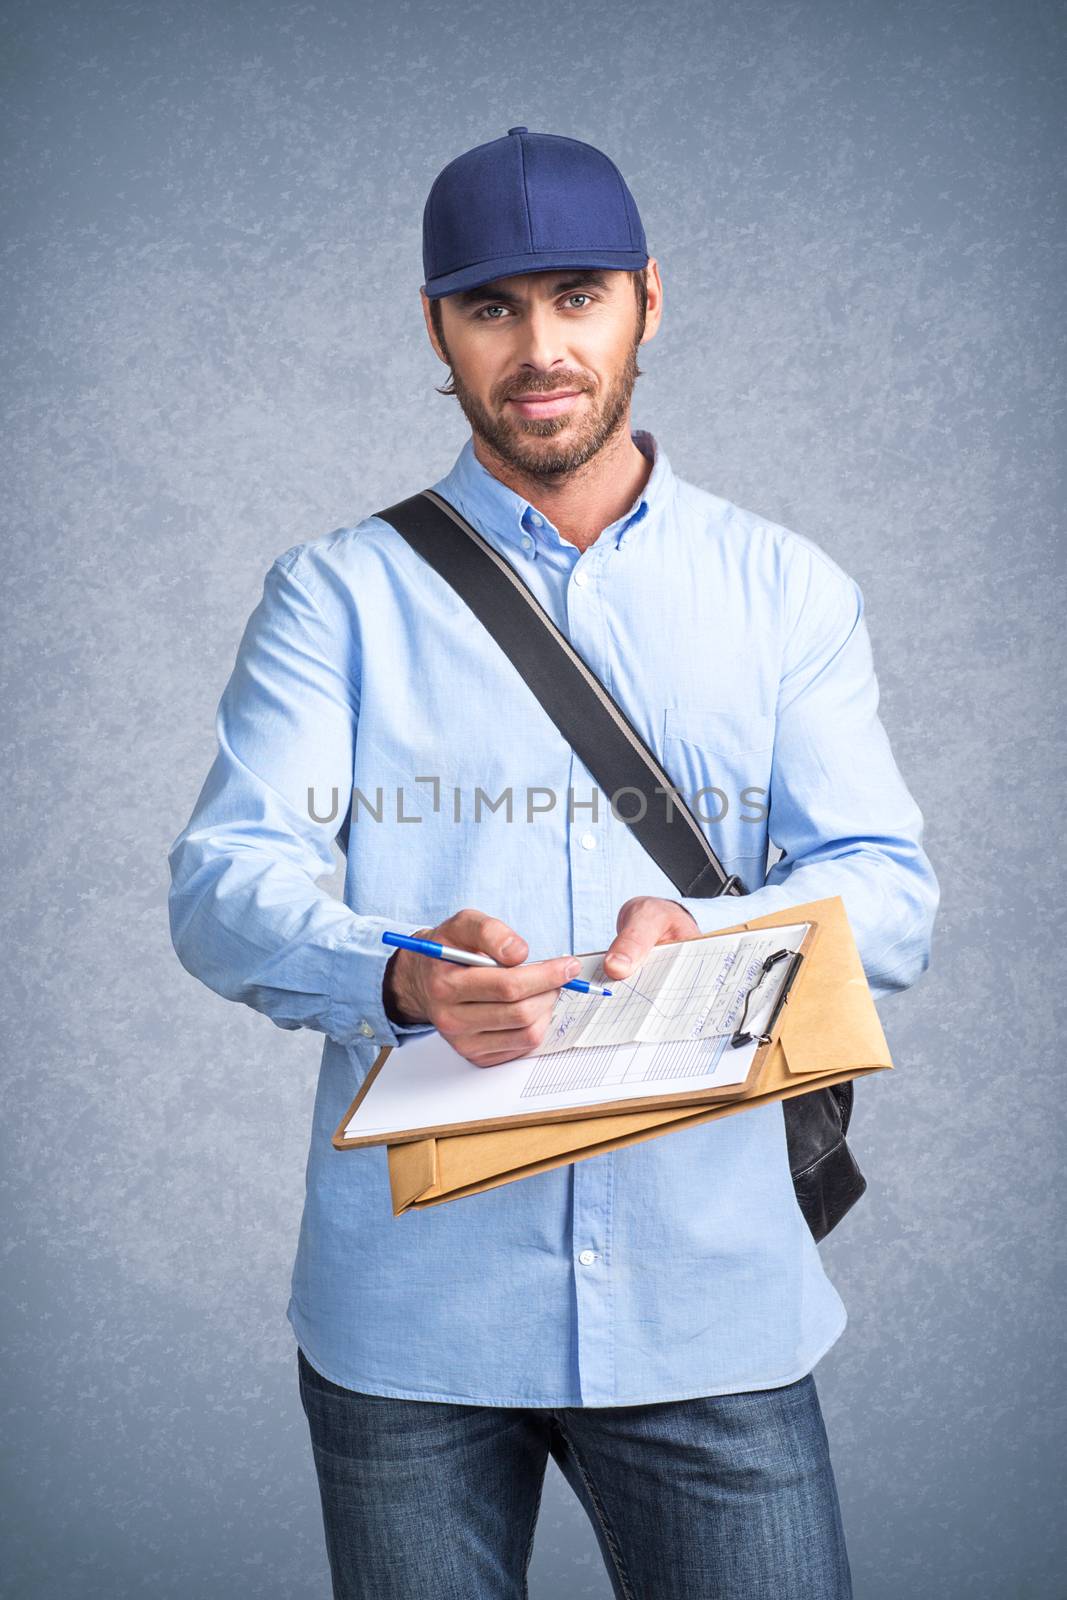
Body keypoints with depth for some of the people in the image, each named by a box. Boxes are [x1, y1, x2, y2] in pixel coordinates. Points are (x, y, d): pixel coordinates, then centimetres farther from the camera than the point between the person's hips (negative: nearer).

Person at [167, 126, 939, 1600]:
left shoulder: (785, 592, 9)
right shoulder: (340, 595, 6)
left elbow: (890, 892, 1)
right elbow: (224, 883, -6)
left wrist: (709, 941, -21)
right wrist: (403, 977, -27)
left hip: (711, 1295, 1)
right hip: (406, 1298, 0)